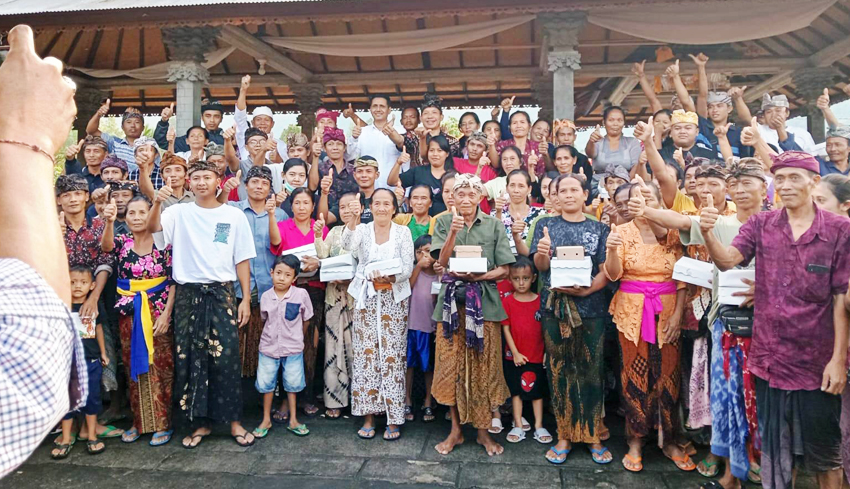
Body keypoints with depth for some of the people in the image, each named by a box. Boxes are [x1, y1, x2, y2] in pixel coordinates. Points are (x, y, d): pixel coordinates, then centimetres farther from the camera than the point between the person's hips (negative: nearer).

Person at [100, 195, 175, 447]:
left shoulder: (163, 243, -4)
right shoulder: (122, 242, 2)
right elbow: (106, 246, -23)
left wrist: (167, 313, -13)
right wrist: (109, 221, -42)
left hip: (158, 312, -3)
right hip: (129, 313, 3)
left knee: (160, 367, 2)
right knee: (134, 367, 10)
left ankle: (162, 423, 13)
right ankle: (139, 421, 24)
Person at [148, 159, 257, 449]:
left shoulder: (234, 216, 5)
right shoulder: (179, 212, 7)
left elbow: (242, 260, 5)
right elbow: (152, 228, -11)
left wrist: (246, 299, 0)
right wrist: (157, 202, -28)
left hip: (222, 294, -1)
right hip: (187, 294, 1)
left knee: (226, 358, -2)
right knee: (188, 359, 6)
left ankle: (234, 421, 12)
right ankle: (200, 422, 20)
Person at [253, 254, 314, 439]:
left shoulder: (301, 295, -13)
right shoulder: (265, 296, -5)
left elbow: (306, 320, 1)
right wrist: (271, 336, 10)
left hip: (293, 349, -2)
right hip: (268, 347, 2)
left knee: (292, 385, 10)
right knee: (266, 384, 10)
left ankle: (293, 420, 24)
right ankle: (266, 420, 26)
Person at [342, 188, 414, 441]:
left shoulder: (403, 232, 4)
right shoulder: (363, 230, 6)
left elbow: (408, 268, -2)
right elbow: (348, 246, -15)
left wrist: (390, 278, -20)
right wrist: (353, 219, -27)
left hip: (394, 300, -1)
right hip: (366, 299, 1)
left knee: (392, 357, -1)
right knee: (365, 355, 1)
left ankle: (393, 418, 8)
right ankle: (368, 415, 13)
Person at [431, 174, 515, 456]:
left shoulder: (493, 225, 5)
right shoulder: (444, 222, 6)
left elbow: (504, 270, 2)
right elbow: (442, 262, -5)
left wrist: (476, 276, -14)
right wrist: (453, 232, -18)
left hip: (484, 303, 0)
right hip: (452, 301, 1)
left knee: (483, 367, 3)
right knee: (451, 366, 4)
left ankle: (483, 431, 19)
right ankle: (455, 430, 19)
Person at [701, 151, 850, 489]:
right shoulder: (761, 224, 2)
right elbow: (726, 260, -13)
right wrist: (707, 234, -34)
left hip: (817, 362, -2)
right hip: (770, 357, 2)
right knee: (776, 448, 16)